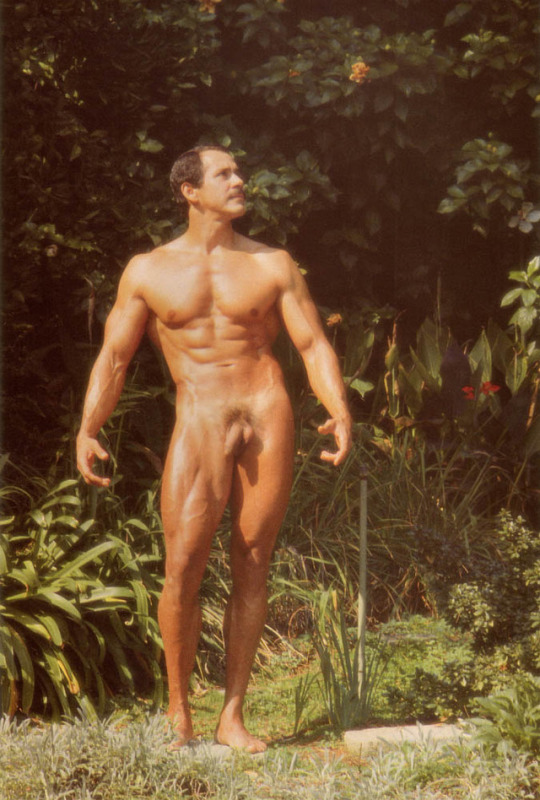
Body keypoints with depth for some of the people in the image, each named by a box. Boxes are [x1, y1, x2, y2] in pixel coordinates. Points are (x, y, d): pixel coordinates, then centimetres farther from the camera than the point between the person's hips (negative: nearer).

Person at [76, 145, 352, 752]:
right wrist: (88, 429, -8)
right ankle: (178, 707, 7)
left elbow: (314, 344, 7)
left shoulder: (272, 265, 12)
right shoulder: (148, 271, 9)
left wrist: (339, 410, -11)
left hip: (268, 417, 1)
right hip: (200, 426, -1)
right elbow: (113, 357, 7)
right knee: (183, 571, -11)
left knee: (251, 569, 2)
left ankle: (233, 715, 10)